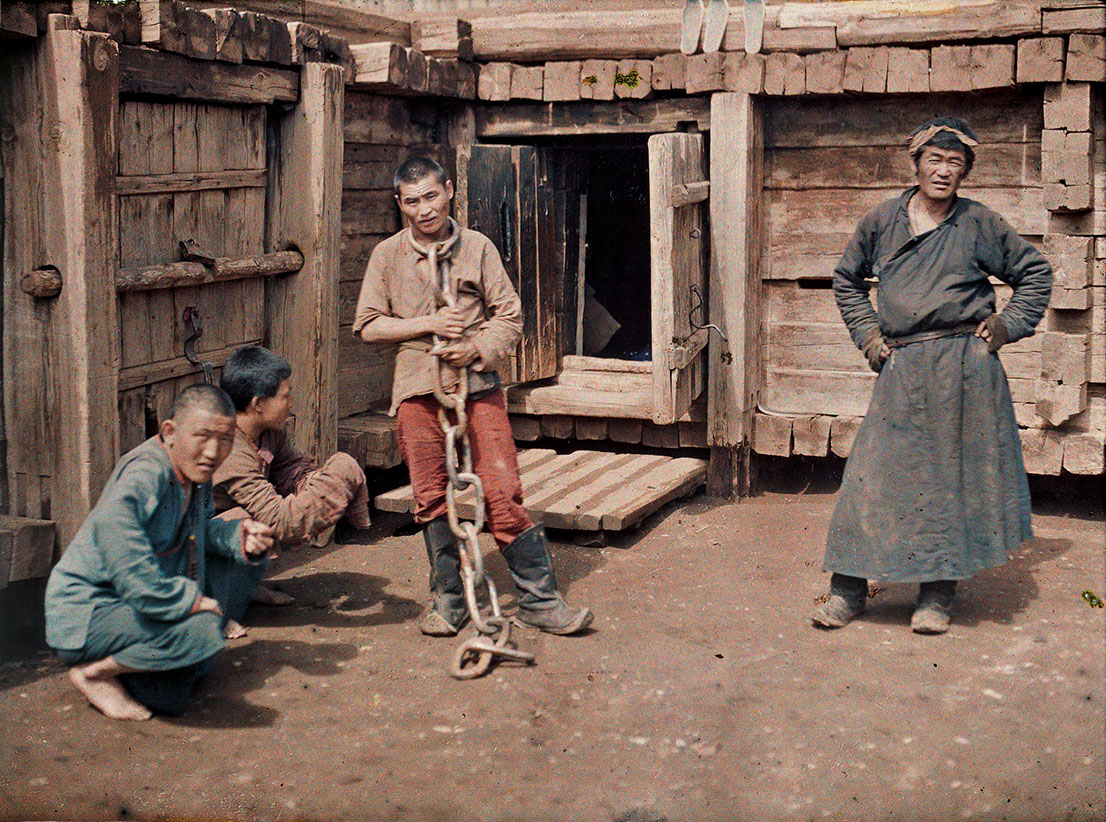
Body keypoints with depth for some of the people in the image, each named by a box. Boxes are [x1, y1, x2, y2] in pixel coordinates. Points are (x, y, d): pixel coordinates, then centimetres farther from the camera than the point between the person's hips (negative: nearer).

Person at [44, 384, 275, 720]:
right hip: (87, 613, -9)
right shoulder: (140, 479, -26)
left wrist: (238, 537, -9)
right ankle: (95, 673, -8)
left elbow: (201, 529, 15)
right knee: (202, 630, -29)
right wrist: (191, 600, -24)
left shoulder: (195, 470, 2)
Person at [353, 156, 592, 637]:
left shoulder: (477, 248, 6)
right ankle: (447, 601, 21)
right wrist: (427, 325, -7)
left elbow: (509, 315, 6)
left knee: (502, 492, -6)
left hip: (477, 385, -1)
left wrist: (478, 348, -12)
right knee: (432, 499, 6)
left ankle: (538, 599, 3)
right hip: (418, 389, 1)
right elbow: (367, 326, 5)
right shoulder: (388, 256, 7)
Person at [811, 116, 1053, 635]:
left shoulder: (979, 224, 2)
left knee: (952, 475, 3)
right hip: (902, 369, 1)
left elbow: (1036, 272, 15)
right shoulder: (882, 221, 7)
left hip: (963, 367, -1)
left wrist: (1007, 326, 4)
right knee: (875, 473, -1)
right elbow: (847, 280, 22)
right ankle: (847, 590, 8)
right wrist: (867, 335, 11)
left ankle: (938, 595, 14)